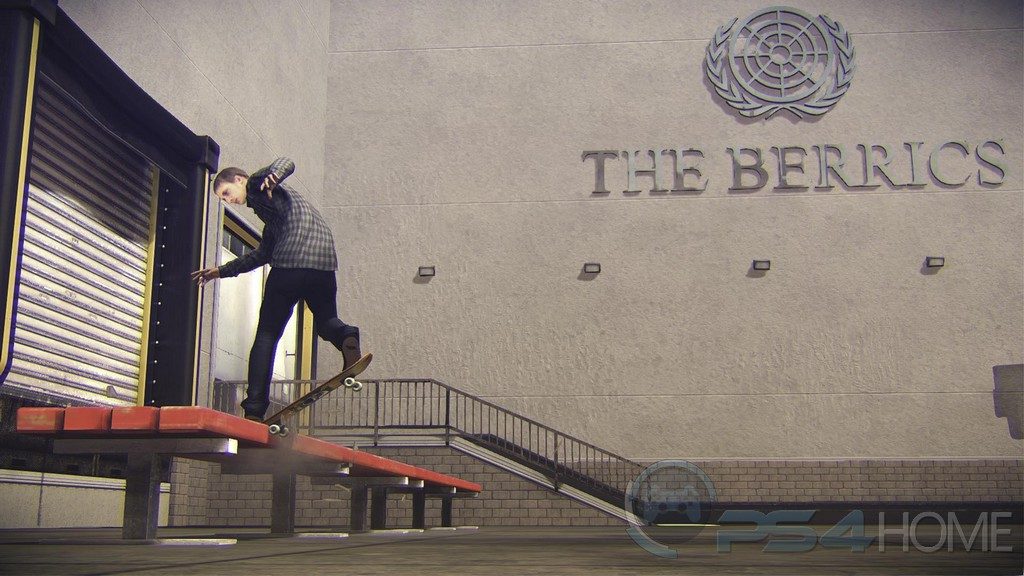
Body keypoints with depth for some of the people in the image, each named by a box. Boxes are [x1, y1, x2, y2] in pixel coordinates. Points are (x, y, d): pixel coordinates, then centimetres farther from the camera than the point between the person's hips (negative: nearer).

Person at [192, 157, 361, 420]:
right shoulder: (266, 205, 36)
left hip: (290, 262, -8)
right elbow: (262, 254, 39)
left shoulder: (257, 183, 12)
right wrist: (222, 271, 40)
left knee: (266, 335, 1)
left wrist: (273, 177, -31)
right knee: (326, 321, 22)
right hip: (323, 262, 8)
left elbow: (285, 163, -9)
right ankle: (346, 337, -16)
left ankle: (254, 410, -2)